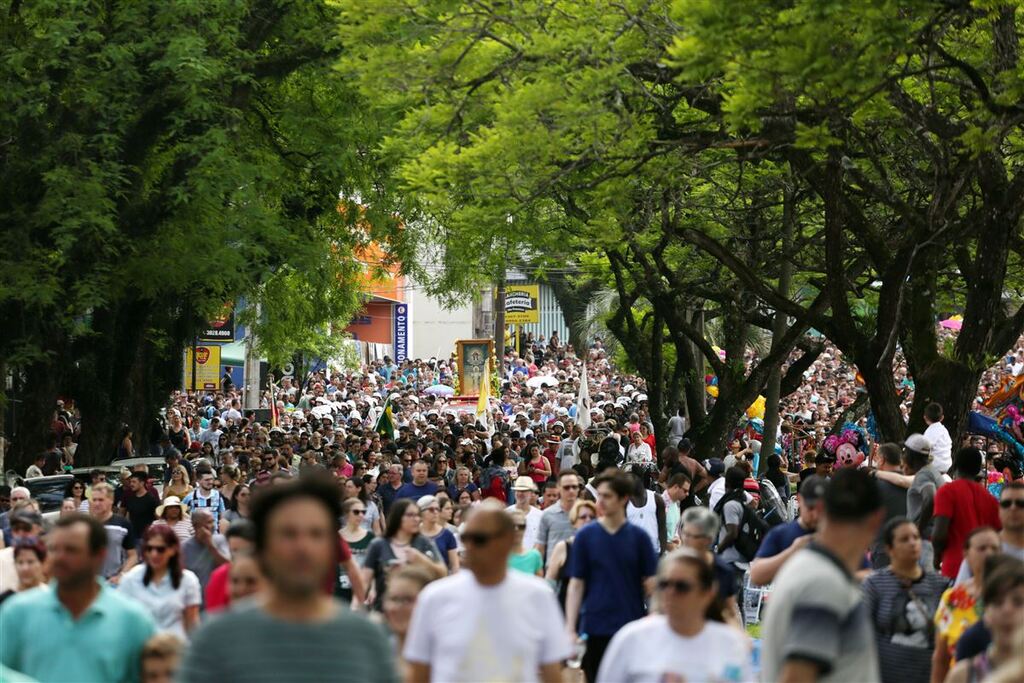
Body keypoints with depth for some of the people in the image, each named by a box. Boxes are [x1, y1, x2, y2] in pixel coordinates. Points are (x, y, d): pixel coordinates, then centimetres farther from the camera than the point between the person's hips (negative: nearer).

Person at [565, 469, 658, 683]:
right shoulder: (585, 536, 1)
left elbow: (651, 584, 2)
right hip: (595, 631, 0)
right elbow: (576, 584, 1)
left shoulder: (639, 537, 0)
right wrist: (570, 628, -6)